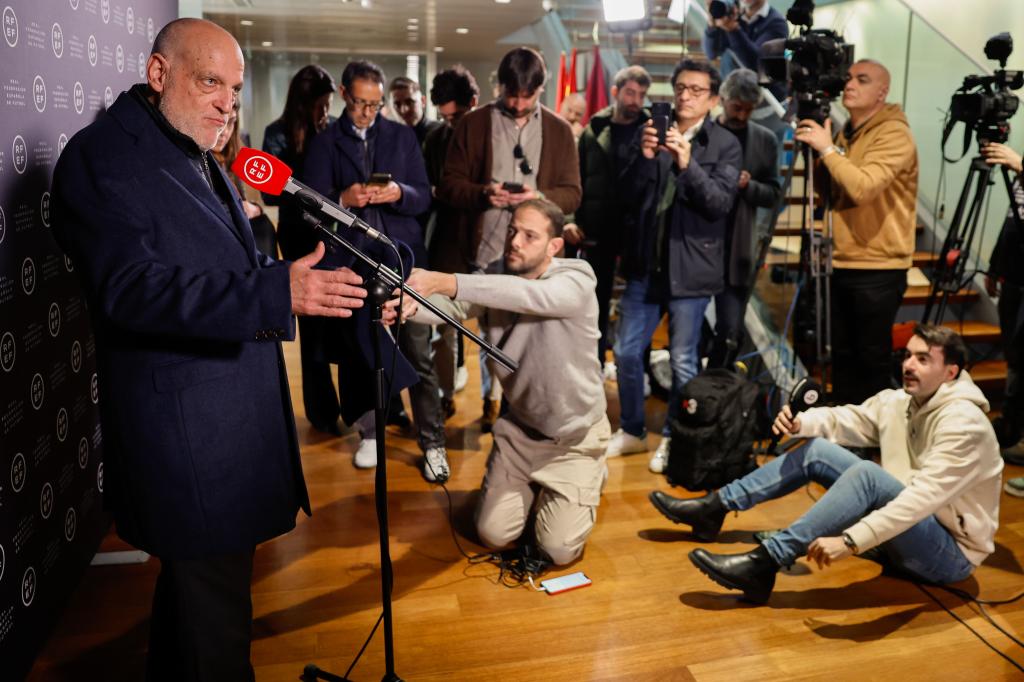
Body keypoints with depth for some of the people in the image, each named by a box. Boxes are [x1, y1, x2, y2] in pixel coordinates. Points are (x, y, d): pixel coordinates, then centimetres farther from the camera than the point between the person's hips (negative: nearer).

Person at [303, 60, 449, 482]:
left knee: (419, 355, -3)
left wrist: (400, 193, -15)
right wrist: (343, 199, -19)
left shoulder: (402, 136, 11)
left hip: (403, 257, 0)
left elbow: (424, 197, 7)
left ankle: (432, 443, 6)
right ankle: (369, 433, 25)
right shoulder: (324, 143, 7)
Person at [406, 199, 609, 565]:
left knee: (559, 549, -3)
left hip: (574, 437, -4)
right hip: (519, 427, 4)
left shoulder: (577, 278, -22)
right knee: (493, 534, 5)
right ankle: (535, 485, 33)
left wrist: (445, 282, -54)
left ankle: (589, 479, 25)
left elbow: (528, 295, -43)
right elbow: (451, 306, -26)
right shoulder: (494, 280, -8)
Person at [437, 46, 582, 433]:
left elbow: (572, 193, 5)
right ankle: (491, 401, 23)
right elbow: (449, 185, 2)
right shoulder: (474, 124, 5)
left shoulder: (558, 130, 8)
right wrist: (483, 194, -18)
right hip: (482, 252, 0)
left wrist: (540, 196, -16)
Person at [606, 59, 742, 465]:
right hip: (645, 261, 4)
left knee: (682, 360, 4)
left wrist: (688, 164, -26)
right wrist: (644, 156, -16)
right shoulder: (655, 132, 8)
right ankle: (631, 431, 27)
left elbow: (720, 203, -13)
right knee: (626, 351, 9)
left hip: (690, 265, -4)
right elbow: (629, 193, 1)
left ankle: (674, 438, 23)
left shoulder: (725, 145, -2)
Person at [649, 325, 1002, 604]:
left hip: (951, 552, -8)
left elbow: (923, 497, -34)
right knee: (817, 450, -4)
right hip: (898, 531, 8)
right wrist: (799, 422, -15)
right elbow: (844, 419, 9)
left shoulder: (963, 422, -23)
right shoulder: (896, 402, 1)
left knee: (866, 474, -35)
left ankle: (763, 564, -38)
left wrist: (850, 541, -42)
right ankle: (713, 507, -3)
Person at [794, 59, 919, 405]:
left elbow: (863, 188, -27)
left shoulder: (894, 134, -11)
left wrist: (826, 148, -19)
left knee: (872, 358, 2)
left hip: (878, 268, -7)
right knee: (842, 355, 14)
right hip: (842, 264, 7)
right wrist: (815, 153, 3)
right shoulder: (845, 132, 14)